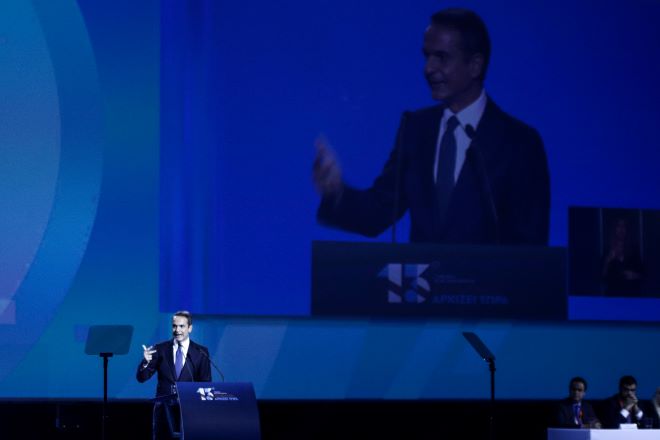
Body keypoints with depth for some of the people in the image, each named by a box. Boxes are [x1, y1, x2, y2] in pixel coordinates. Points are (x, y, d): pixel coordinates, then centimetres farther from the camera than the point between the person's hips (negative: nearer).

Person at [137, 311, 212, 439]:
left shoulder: (201, 352, 3)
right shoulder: (160, 349, 5)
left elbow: (206, 383, 3)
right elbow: (142, 378, 2)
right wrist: (146, 361, -19)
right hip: (164, 408, 1)